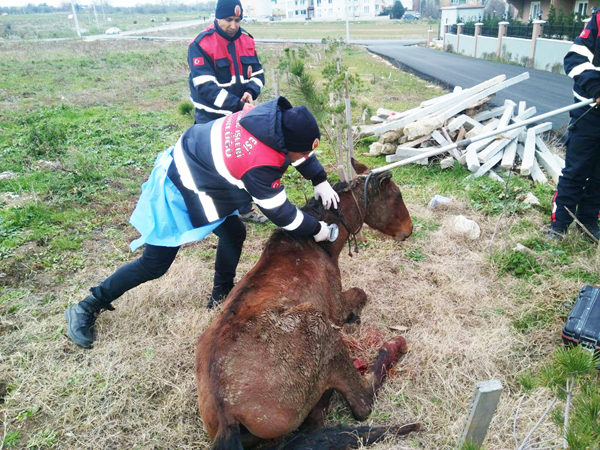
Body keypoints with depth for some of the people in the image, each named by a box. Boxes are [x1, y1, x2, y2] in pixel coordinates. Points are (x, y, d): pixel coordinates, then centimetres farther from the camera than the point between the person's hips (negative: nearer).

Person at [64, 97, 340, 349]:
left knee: (233, 233, 14)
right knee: (154, 265, 2)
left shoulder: (276, 113, -12)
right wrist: (316, 230, -6)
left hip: (188, 160, 9)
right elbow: (279, 212, -20)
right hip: (180, 193, -9)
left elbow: (300, 146, 7)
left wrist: (320, 181, 2)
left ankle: (221, 295, 33)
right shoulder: (260, 166, -34)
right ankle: (86, 309, 18)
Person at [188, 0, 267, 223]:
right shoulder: (201, 44, -16)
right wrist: (238, 104, -28)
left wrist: (251, 91, -16)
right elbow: (206, 86, -23)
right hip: (211, 120, -6)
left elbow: (258, 73, 8)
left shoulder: (246, 41, 3)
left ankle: (245, 208, 30)